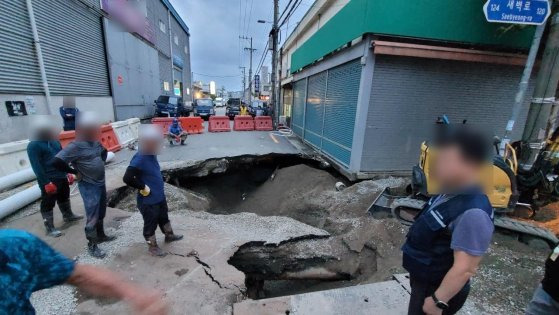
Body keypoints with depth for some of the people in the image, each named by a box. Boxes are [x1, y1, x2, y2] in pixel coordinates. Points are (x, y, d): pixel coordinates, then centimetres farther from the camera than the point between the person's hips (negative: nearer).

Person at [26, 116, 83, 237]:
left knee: (64, 197, 22)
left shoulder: (54, 141, 9)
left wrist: (68, 173, 16)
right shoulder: (33, 146, -15)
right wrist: (46, 182, -21)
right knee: (48, 204, 2)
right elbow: (36, 166, -18)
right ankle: (49, 228, 11)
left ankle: (68, 216, 40)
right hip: (49, 181, -8)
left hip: (62, 177, 8)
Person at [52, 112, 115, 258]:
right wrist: (75, 171, -14)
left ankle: (101, 235, 39)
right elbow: (57, 162, -24)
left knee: (101, 213, 21)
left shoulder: (96, 142, 2)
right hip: (89, 187, -7)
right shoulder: (75, 146, -19)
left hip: (101, 183, 7)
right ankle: (92, 245, 18)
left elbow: (104, 152, 23)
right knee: (92, 218, 2)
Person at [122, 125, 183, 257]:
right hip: (148, 201, -8)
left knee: (164, 217, 27)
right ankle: (152, 247, 33)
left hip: (160, 196, 9)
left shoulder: (151, 155, 0)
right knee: (151, 224, 13)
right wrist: (143, 188, -21)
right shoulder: (139, 159, -27)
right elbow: (127, 178, -31)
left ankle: (169, 235, 49)